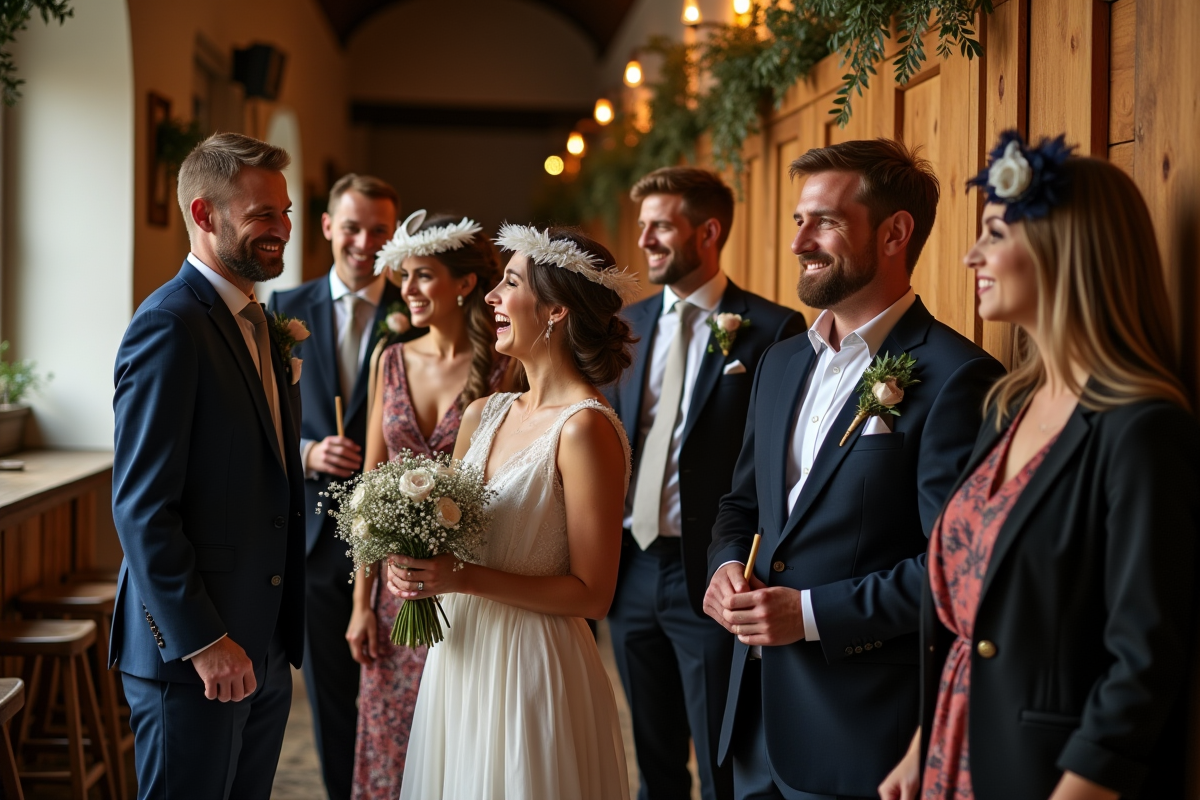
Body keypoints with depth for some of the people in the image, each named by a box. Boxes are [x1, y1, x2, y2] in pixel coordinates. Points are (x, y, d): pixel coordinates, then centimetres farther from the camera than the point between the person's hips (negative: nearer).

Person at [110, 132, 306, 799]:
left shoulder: (264, 326, 14)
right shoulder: (169, 325, -15)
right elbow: (141, 506, -19)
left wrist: (281, 633, 14)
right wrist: (203, 642, -19)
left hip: (265, 648, 8)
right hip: (195, 656, -8)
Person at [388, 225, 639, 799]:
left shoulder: (585, 428, -16)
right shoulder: (483, 416, 6)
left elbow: (591, 595, -16)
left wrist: (464, 578, -20)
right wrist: (411, 565, -4)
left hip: (530, 671, -7)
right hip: (458, 659, 7)